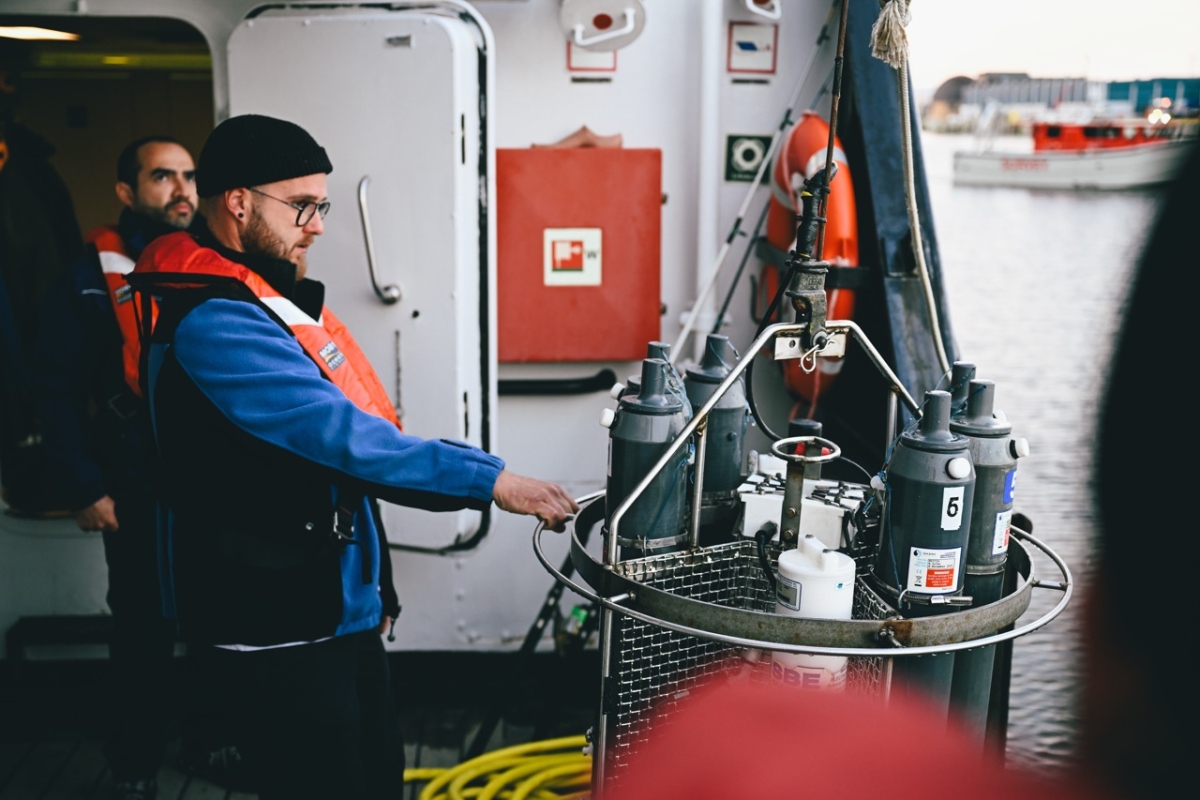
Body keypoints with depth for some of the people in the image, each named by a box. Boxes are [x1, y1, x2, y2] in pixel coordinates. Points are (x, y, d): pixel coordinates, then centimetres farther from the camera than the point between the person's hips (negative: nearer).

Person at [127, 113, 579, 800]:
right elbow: (338, 434, -30)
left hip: (341, 606, 10)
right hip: (280, 631, -10)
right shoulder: (211, 324, -21)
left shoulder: (271, 298, 12)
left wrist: (375, 584, 19)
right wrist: (491, 480, -30)